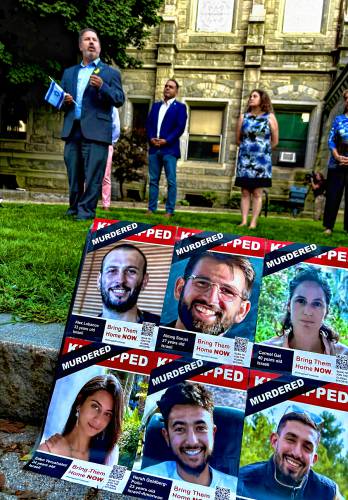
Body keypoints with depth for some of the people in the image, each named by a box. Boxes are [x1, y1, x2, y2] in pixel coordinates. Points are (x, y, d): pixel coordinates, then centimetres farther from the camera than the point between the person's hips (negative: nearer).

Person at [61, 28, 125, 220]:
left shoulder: (110, 73, 9)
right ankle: (74, 208, 17)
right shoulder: (69, 73, 22)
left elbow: (119, 100, -1)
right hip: (72, 130, 4)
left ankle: (86, 210, -1)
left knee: (92, 174, -6)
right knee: (74, 174, 8)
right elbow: (60, 99, 23)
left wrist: (102, 86, -16)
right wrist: (65, 101, -1)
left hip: (96, 131, -4)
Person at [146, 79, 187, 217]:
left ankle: (170, 210, -1)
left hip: (170, 148, -4)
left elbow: (180, 127, -6)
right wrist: (151, 138, -6)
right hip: (154, 148, 5)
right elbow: (148, 123, 13)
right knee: (153, 180, 6)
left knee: (171, 181, -4)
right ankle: (151, 208, 11)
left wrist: (166, 140, -15)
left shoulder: (180, 107, 5)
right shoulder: (156, 105, 19)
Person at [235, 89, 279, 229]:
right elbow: (238, 139, 14)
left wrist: (262, 149, 11)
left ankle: (253, 222, -1)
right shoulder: (243, 117, 8)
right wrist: (247, 147, 13)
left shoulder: (270, 117, 3)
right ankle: (244, 221, 5)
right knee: (245, 192, 1)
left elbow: (275, 141, 6)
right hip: (245, 159, 2)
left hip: (261, 160, -2)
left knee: (257, 193, -2)